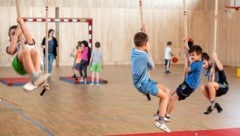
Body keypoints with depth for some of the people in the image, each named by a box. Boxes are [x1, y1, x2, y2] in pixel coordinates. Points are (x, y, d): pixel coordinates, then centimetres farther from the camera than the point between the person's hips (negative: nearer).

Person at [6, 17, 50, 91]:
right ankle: (35, 77, -51)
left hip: (34, 64, 1)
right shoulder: (10, 47, 32)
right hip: (20, 65, -1)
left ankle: (33, 81, -51)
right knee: (25, 51, -32)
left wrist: (22, 23, 9)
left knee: (34, 51, -31)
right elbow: (11, 50, 4)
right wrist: (16, 35, 8)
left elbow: (29, 37, 8)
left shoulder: (29, 42, 35)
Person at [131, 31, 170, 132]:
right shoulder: (144, 56, -24)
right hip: (143, 84, -9)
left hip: (144, 81, 9)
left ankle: (160, 114, 20)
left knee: (166, 91, 14)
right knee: (165, 96, 1)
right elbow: (152, 67, -4)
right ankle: (160, 121, 2)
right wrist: (148, 51, 0)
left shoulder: (133, 51, -2)